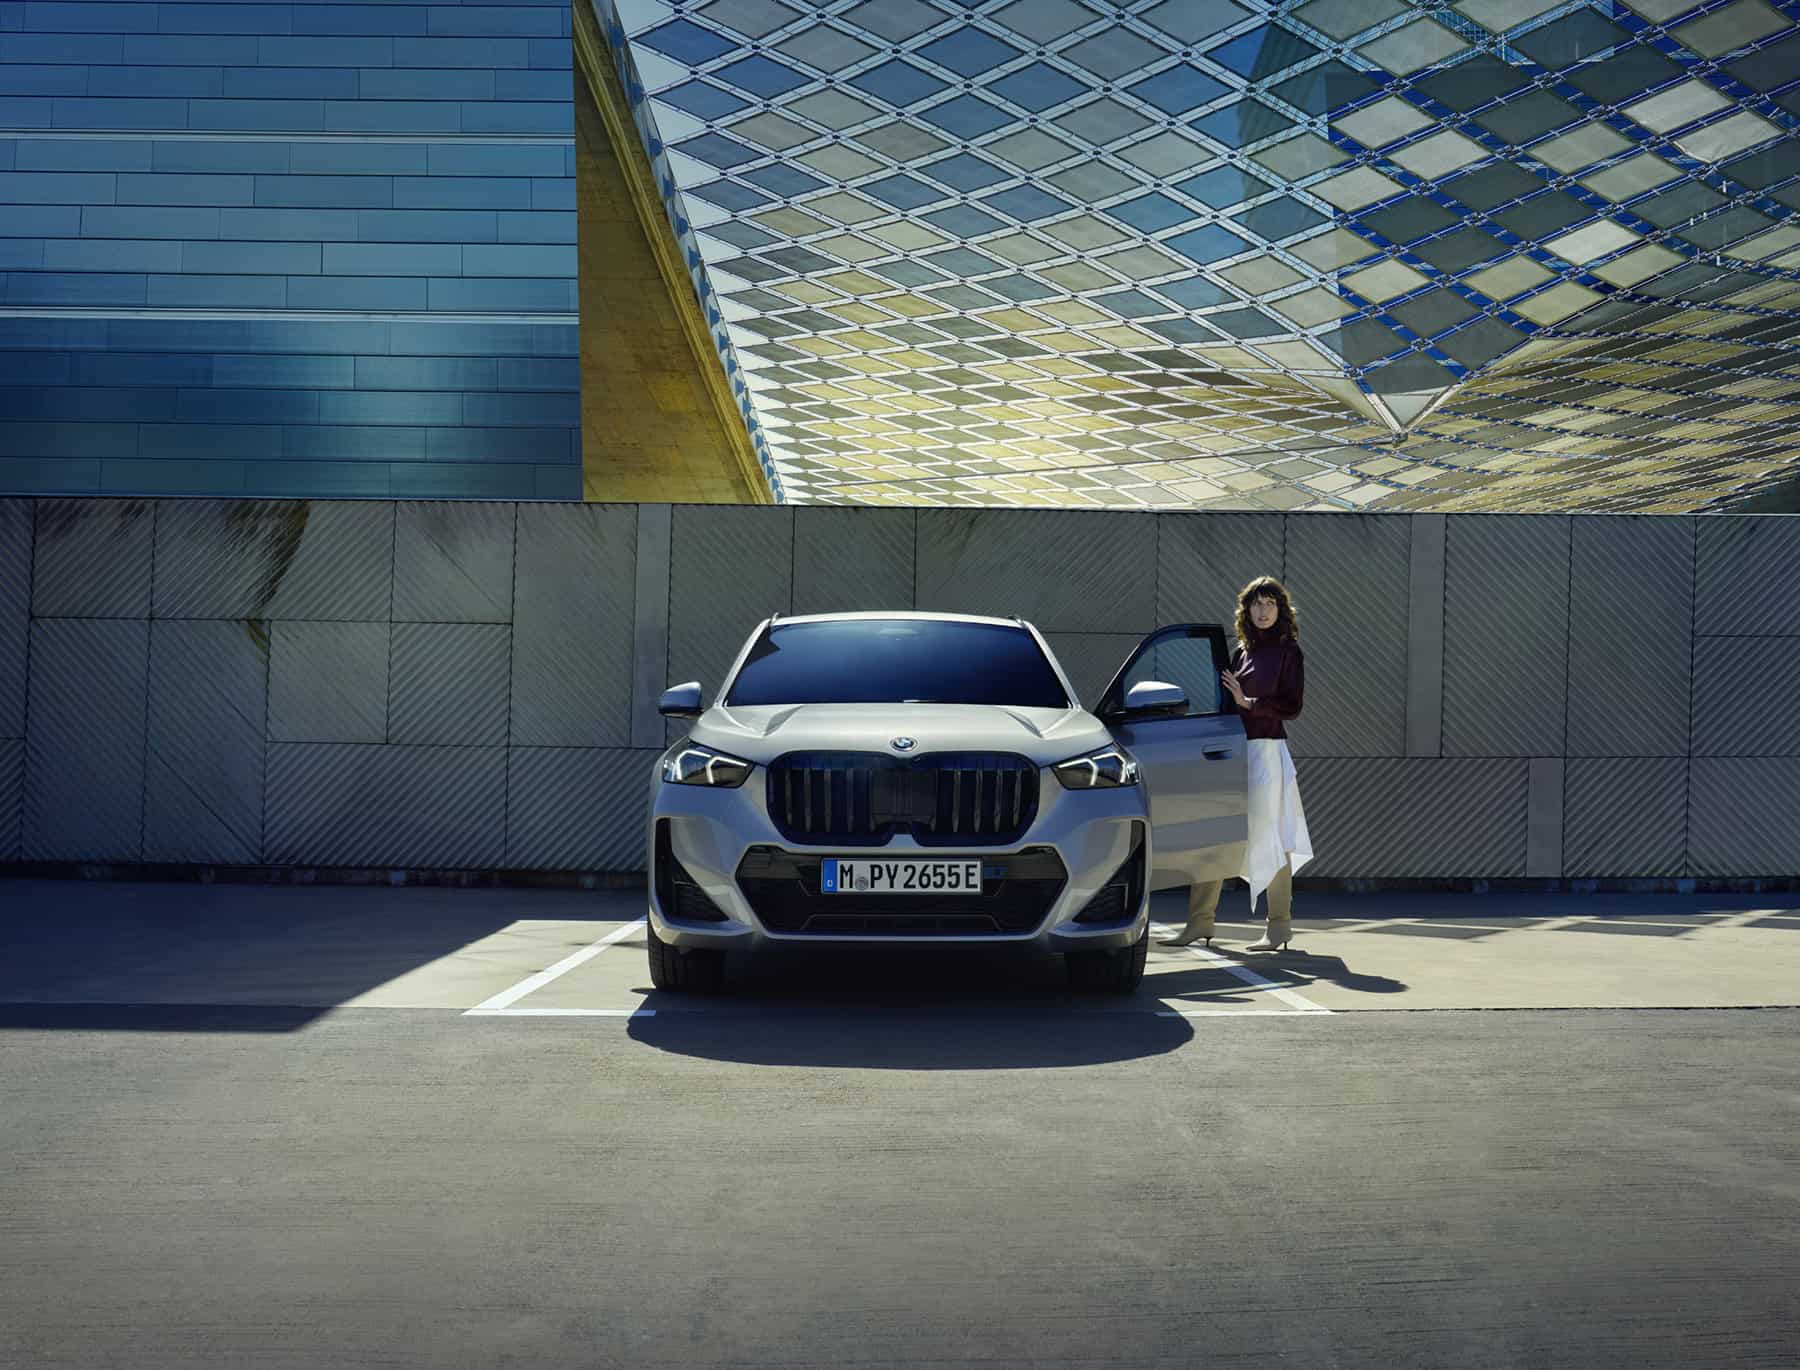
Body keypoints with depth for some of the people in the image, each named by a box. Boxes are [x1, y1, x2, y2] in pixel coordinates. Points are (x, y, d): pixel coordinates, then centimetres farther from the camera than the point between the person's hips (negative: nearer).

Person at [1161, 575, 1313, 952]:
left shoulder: (1288, 651, -2)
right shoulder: (1242, 651, 15)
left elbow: (1292, 707, -9)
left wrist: (1248, 702, -15)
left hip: (1266, 750, -6)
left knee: (1269, 840, -2)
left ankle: (1280, 927, 8)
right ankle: (1200, 923, 8)